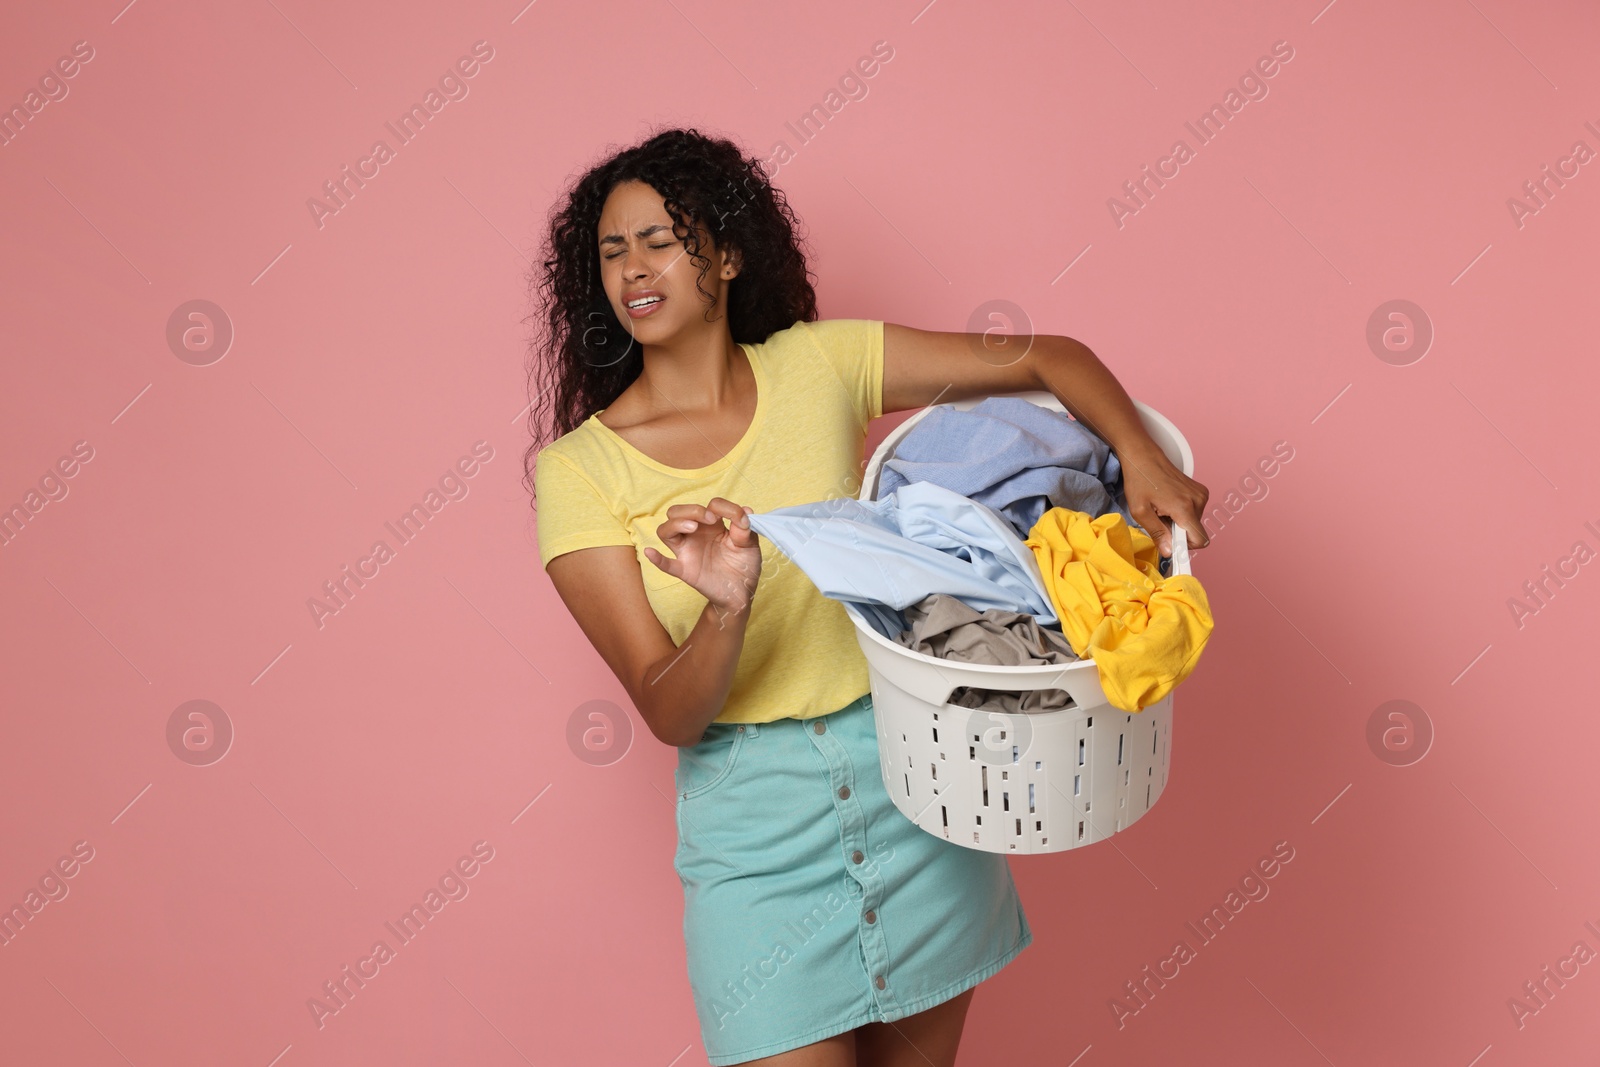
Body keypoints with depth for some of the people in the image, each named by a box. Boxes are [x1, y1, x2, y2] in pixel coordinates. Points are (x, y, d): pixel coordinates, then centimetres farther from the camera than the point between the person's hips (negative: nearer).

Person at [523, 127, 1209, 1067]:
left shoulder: (818, 364, -3)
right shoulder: (579, 469, -8)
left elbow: (1049, 358, -1)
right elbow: (668, 714, -13)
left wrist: (1141, 456, -18)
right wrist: (728, 609, -33)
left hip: (914, 775, 3)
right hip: (758, 823, -2)